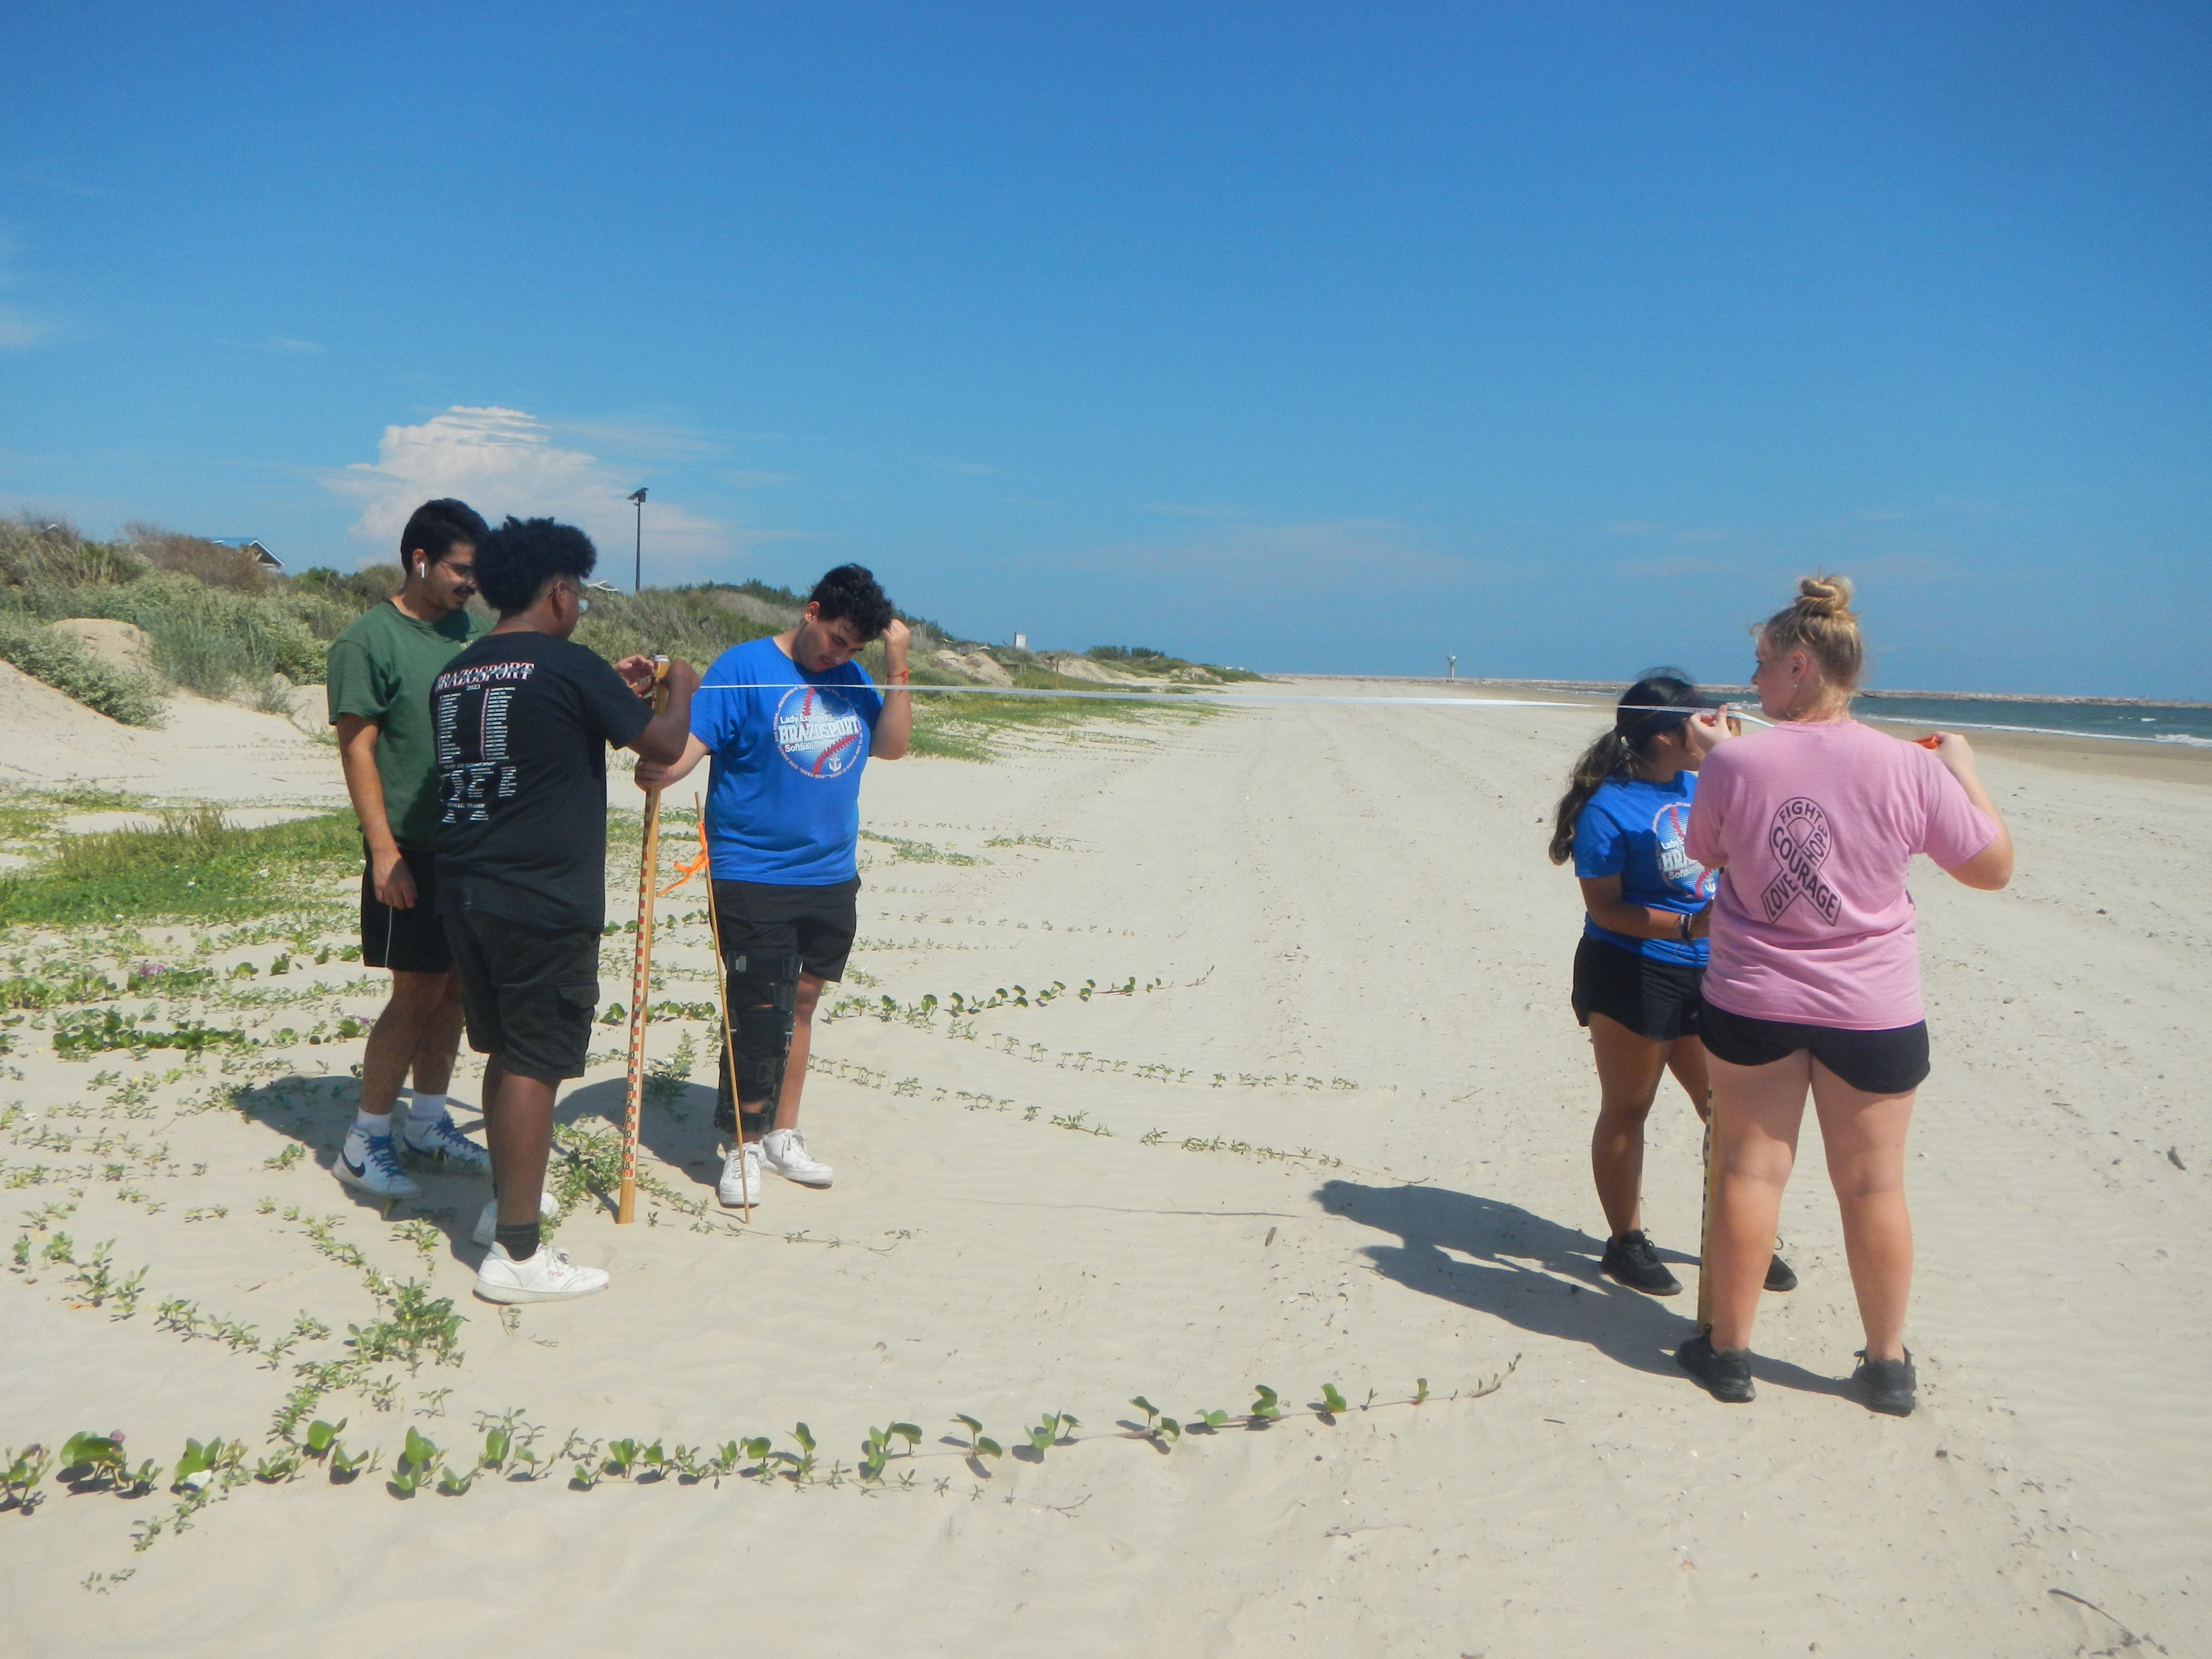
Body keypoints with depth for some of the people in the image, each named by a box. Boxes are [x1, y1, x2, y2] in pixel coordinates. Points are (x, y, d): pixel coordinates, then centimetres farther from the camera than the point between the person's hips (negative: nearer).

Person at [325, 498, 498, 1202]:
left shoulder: (474, 630, 10)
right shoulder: (368, 641, -9)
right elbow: (357, 751, -12)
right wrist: (384, 850, -18)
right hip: (411, 852, -6)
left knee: (455, 987, 12)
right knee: (417, 991, -3)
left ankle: (428, 1122, 26)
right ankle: (364, 1142, 11)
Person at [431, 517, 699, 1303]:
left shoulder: (452, 675, 11)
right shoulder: (569, 665, -12)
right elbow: (664, 746, -5)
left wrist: (613, 693, 26)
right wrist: (680, 688, 14)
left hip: (465, 896, 8)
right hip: (545, 905, -7)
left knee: (508, 1053, 21)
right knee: (534, 1066, -2)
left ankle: (508, 1198, 35)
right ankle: (515, 1253, 2)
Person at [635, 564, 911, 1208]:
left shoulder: (850, 678, 10)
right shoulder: (744, 668, -7)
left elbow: (891, 745, 2)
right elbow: (691, 741, -16)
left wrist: (897, 664, -4)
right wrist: (660, 771, -37)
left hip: (831, 875, 6)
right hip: (753, 877, -5)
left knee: (800, 1000, 14)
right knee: (760, 1014, -4)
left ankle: (783, 1136, 27)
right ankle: (745, 1146, 13)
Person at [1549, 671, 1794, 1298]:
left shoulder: (1700, 789, 8)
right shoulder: (1609, 808, -14)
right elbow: (1604, 908, -16)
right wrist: (1687, 926, -25)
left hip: (1702, 975, 7)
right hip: (1629, 974, -7)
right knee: (1627, 1109, 5)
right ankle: (1626, 1244, 19)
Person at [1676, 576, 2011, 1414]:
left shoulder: (1734, 762, -11)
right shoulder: (1909, 768, -11)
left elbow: (1706, 853, 7)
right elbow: (1994, 867, 0)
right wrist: (1965, 770, 13)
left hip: (1752, 1004, 0)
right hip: (1873, 1010, 0)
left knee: (1749, 1171, 10)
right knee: (1873, 1186, 11)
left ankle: (1728, 1349, 20)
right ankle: (1888, 1365, 25)